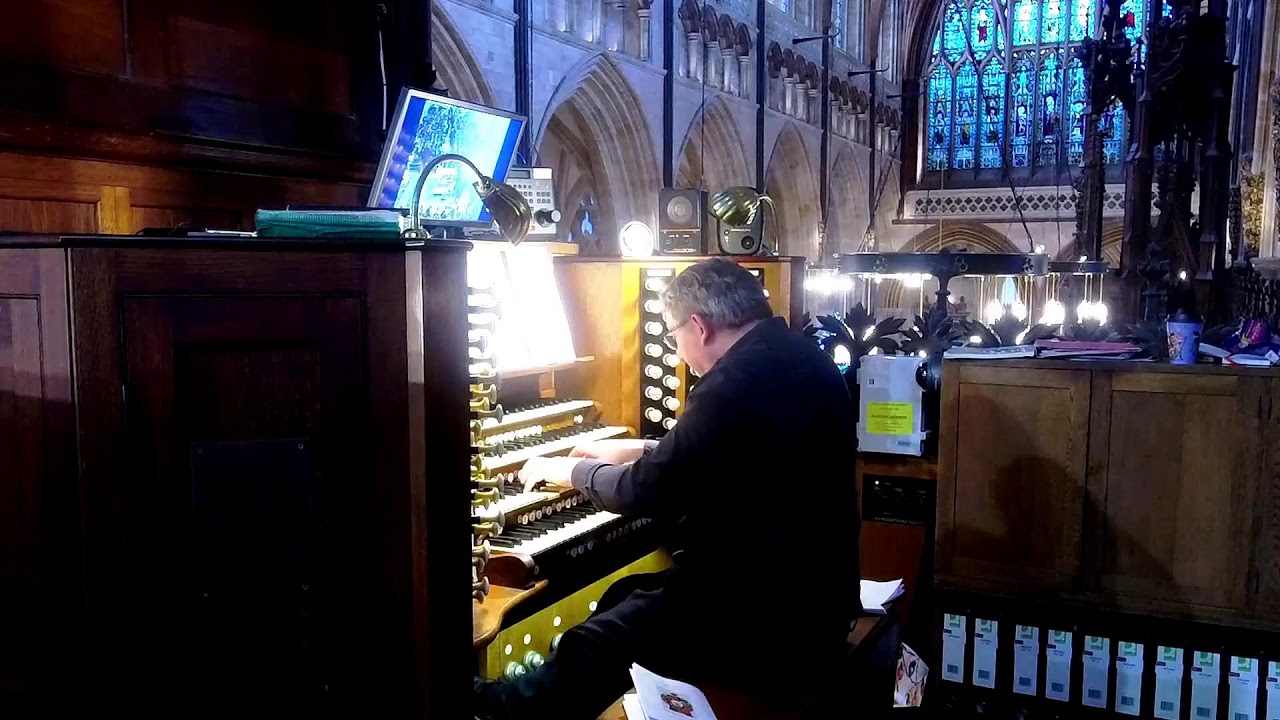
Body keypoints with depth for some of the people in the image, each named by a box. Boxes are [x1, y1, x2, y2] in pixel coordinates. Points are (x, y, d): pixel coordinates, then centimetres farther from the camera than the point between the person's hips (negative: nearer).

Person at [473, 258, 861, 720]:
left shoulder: (739, 379, -24)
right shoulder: (799, 359, 5)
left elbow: (647, 491, -16)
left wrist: (568, 470, 2)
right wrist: (636, 451, 26)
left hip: (770, 621, -9)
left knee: (592, 646, 5)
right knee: (624, 598, 20)